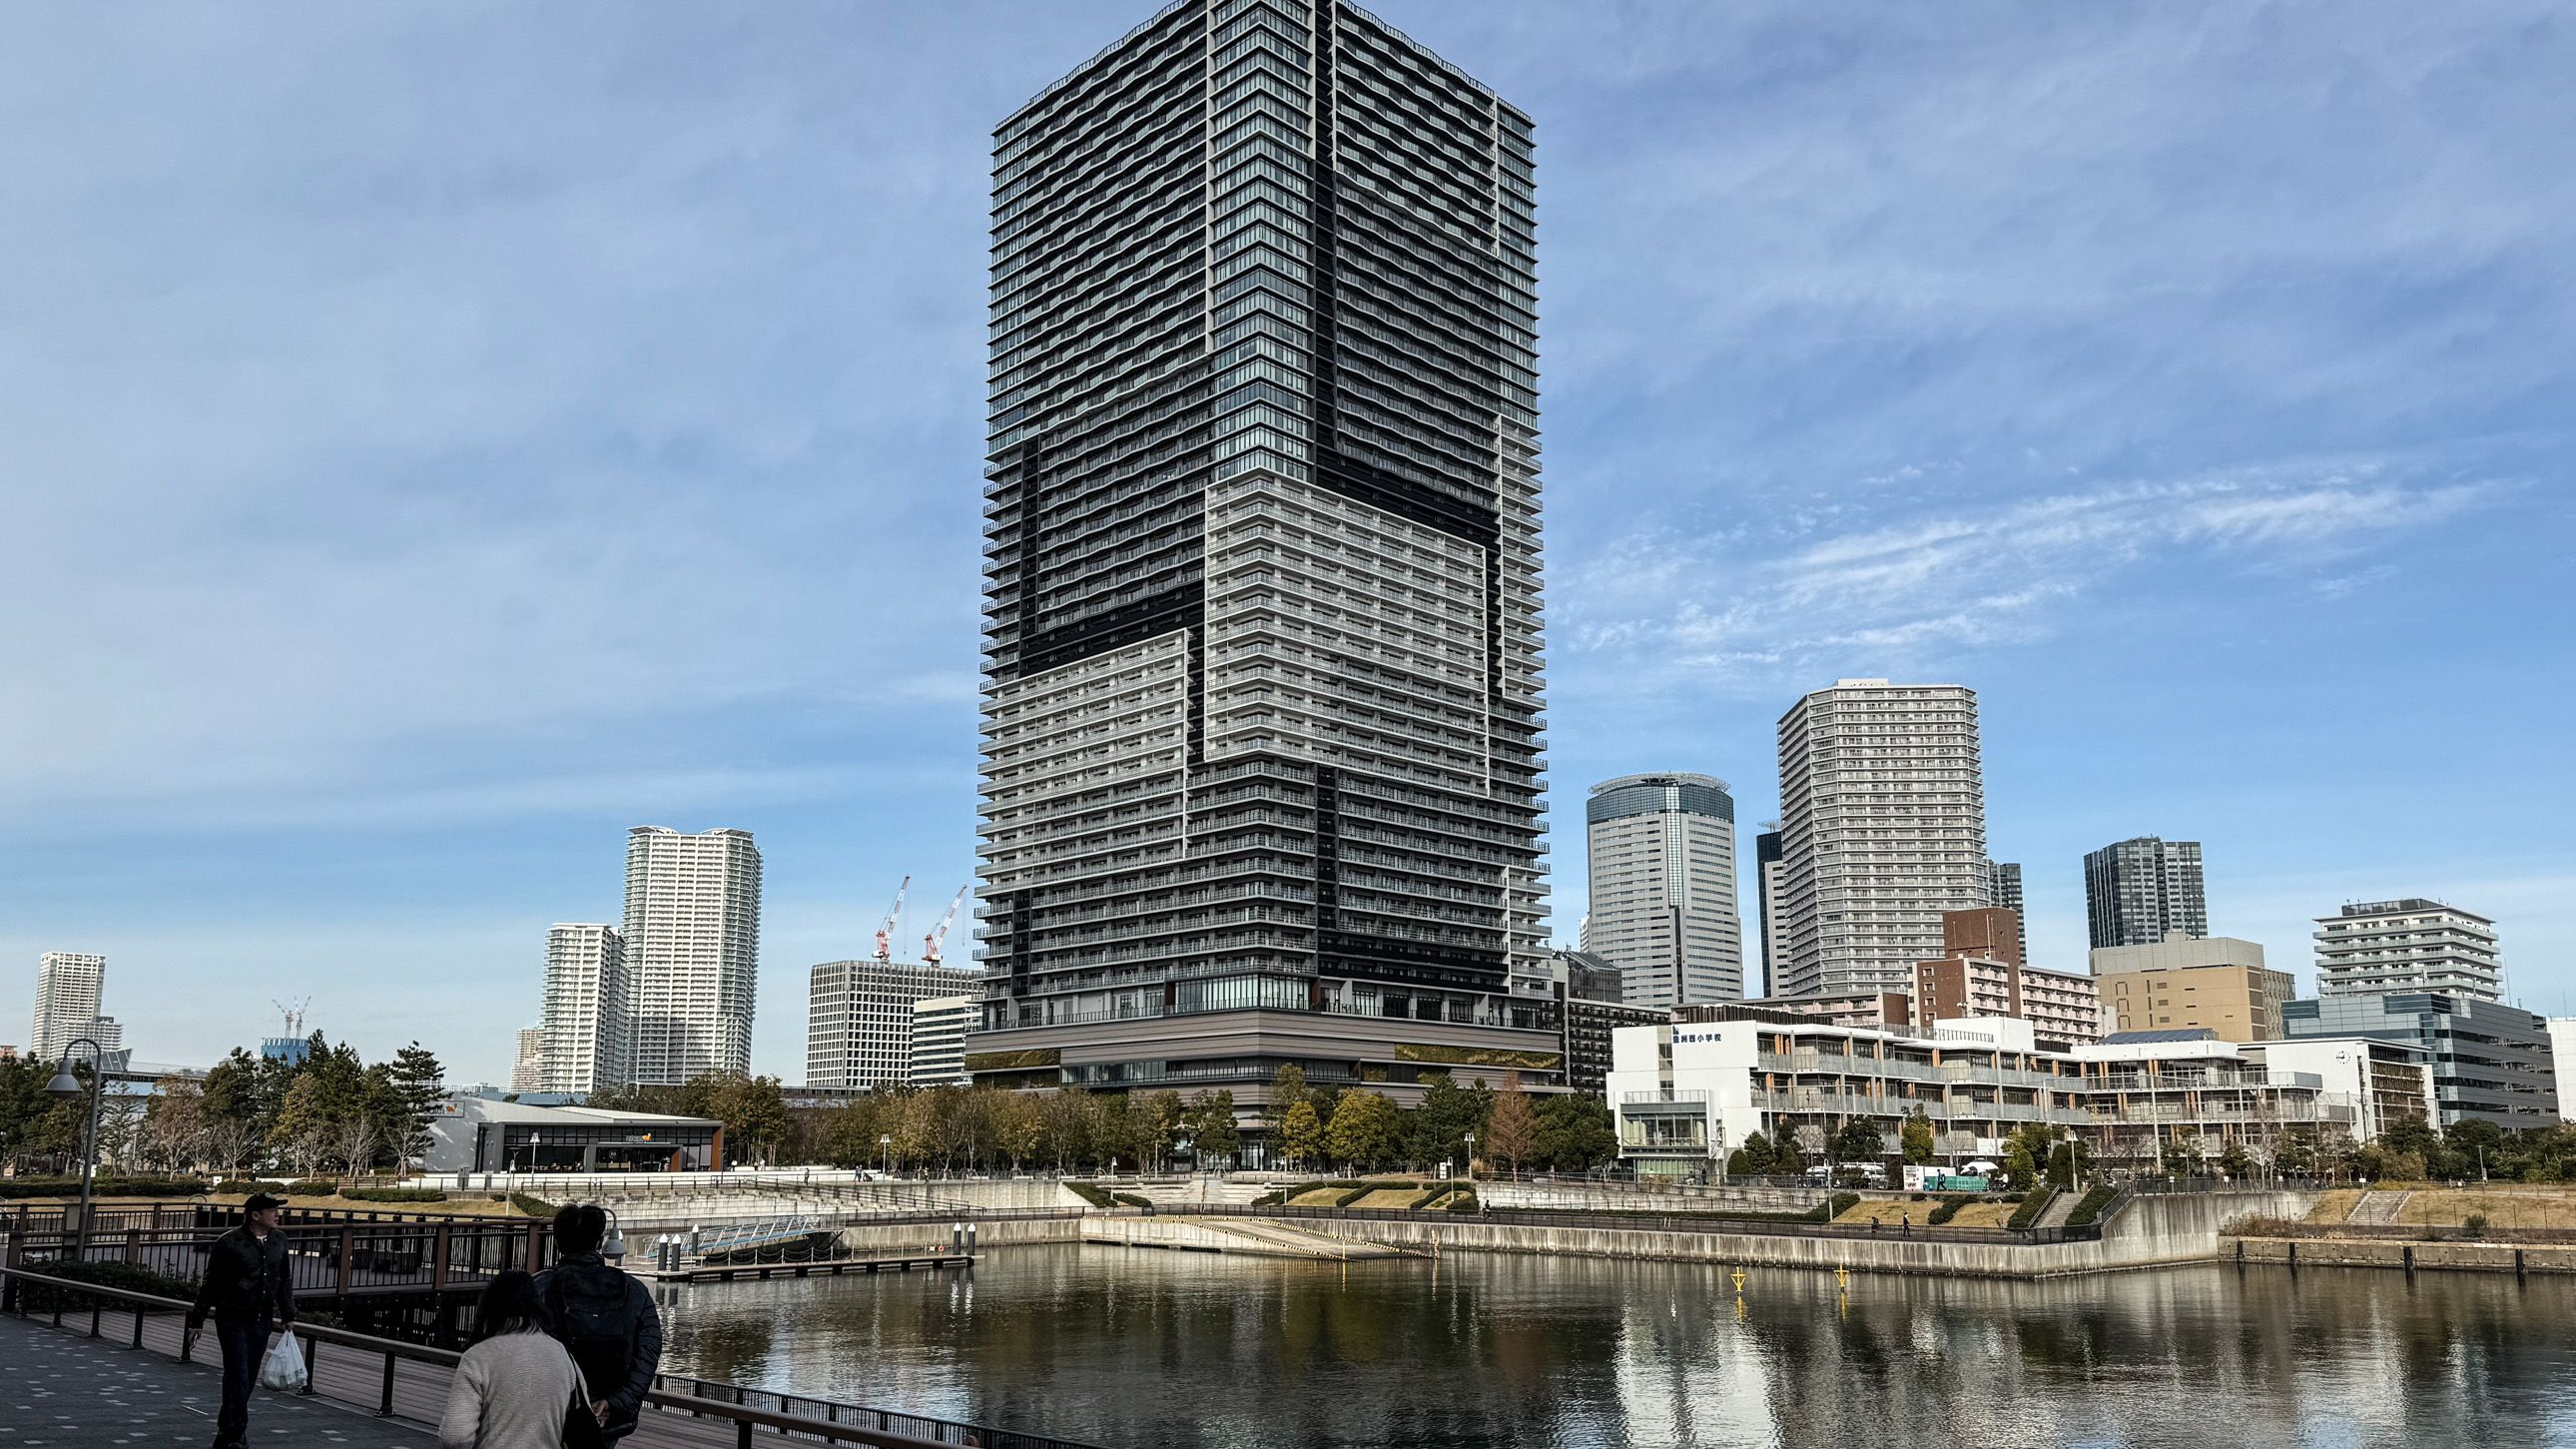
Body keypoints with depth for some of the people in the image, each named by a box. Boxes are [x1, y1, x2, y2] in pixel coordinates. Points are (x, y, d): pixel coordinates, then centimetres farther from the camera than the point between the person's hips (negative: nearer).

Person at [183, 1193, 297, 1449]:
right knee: (238, 1378, -8)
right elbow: (210, 1284, -4)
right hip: (233, 1320, -5)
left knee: (248, 1379, 10)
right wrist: (197, 1320, -2)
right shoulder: (229, 1243, -11)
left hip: (262, 1321, 5)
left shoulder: (279, 1241, 7)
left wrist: (288, 1314, 17)